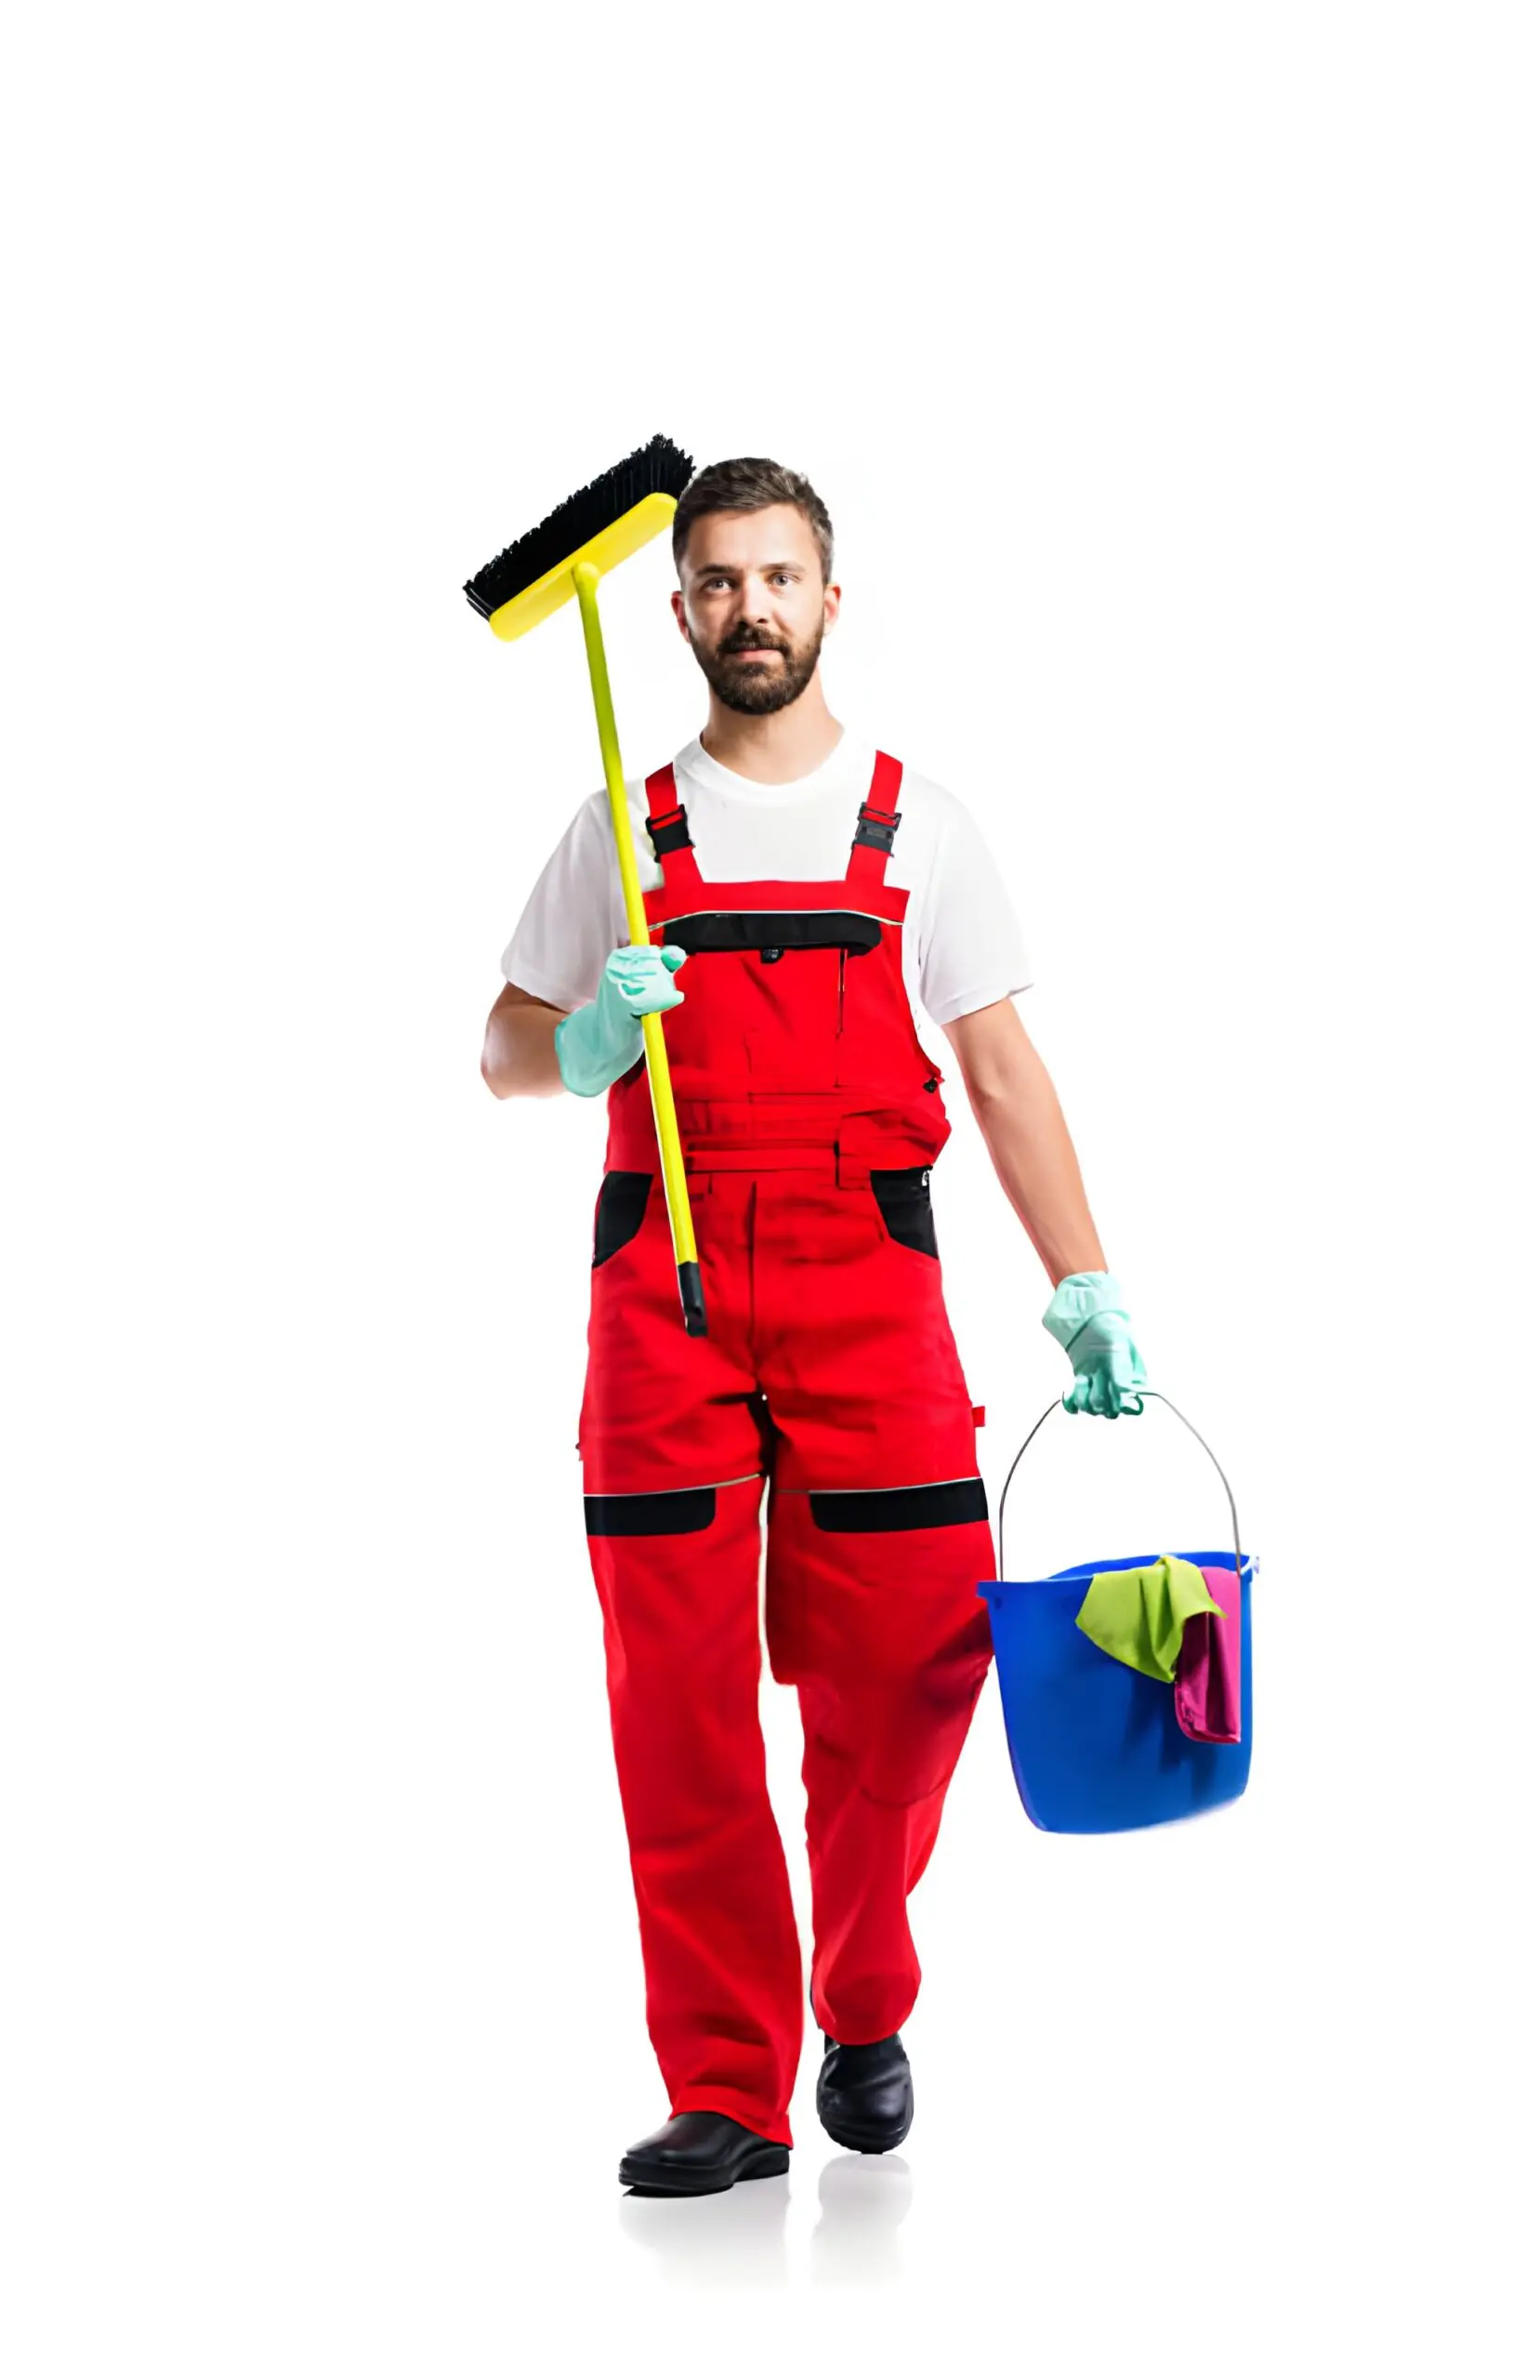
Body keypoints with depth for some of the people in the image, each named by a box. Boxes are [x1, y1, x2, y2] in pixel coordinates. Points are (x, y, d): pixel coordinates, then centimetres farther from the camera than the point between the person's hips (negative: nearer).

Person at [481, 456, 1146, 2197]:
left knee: (908, 1659, -6)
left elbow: (1002, 1074, 10)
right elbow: (505, 1054, 16)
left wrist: (1081, 1287, 1)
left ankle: (865, 2014, 19)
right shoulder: (623, 832, 13)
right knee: (678, 1683, -3)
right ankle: (727, 2090, 6)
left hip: (867, 1278, 0)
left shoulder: (920, 824, 12)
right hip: (662, 1276, 1)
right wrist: (580, 1045, -8)